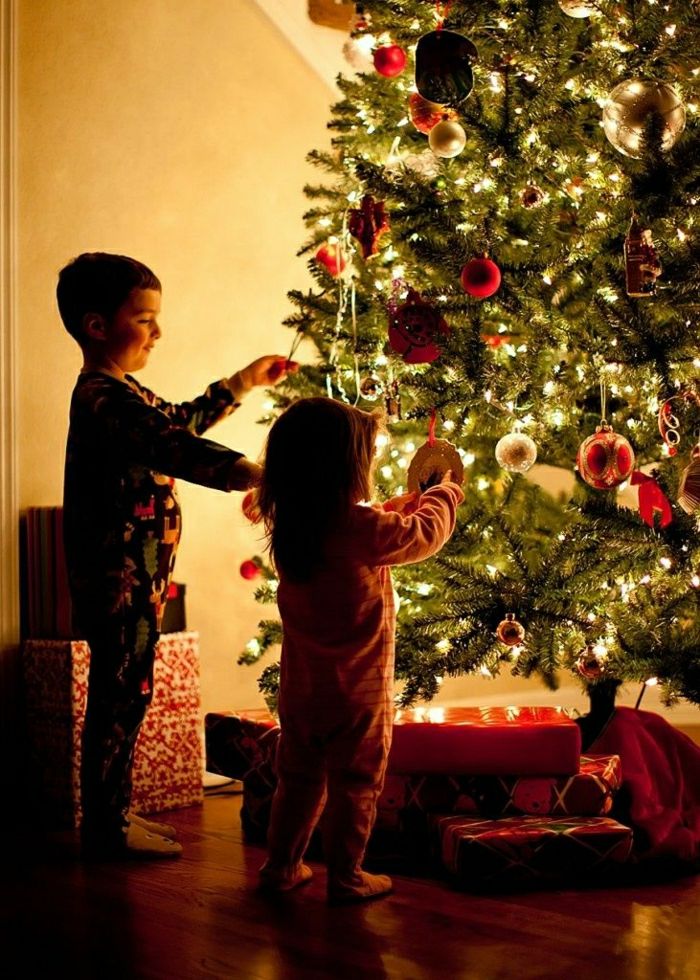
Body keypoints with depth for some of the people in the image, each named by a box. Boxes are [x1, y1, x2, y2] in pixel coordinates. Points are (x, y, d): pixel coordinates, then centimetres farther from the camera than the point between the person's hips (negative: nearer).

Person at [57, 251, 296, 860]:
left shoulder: (119, 393, 15)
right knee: (121, 696, -2)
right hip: (121, 580, -10)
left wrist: (243, 383, 30)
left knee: (126, 695, 15)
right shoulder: (105, 399, -19)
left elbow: (179, 420, 31)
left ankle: (113, 817, 25)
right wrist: (254, 475, -38)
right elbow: (176, 448, -31)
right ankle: (106, 830, 8)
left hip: (133, 579, 10)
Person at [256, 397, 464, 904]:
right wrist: (445, 493, 12)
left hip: (300, 688, 6)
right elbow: (424, 534, -7)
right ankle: (346, 877, 17)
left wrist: (406, 503, 21)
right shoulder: (362, 529, -22)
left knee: (299, 779, 19)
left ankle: (281, 866, 28)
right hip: (356, 691, -6)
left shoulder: (289, 528, -1)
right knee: (354, 787, 8)